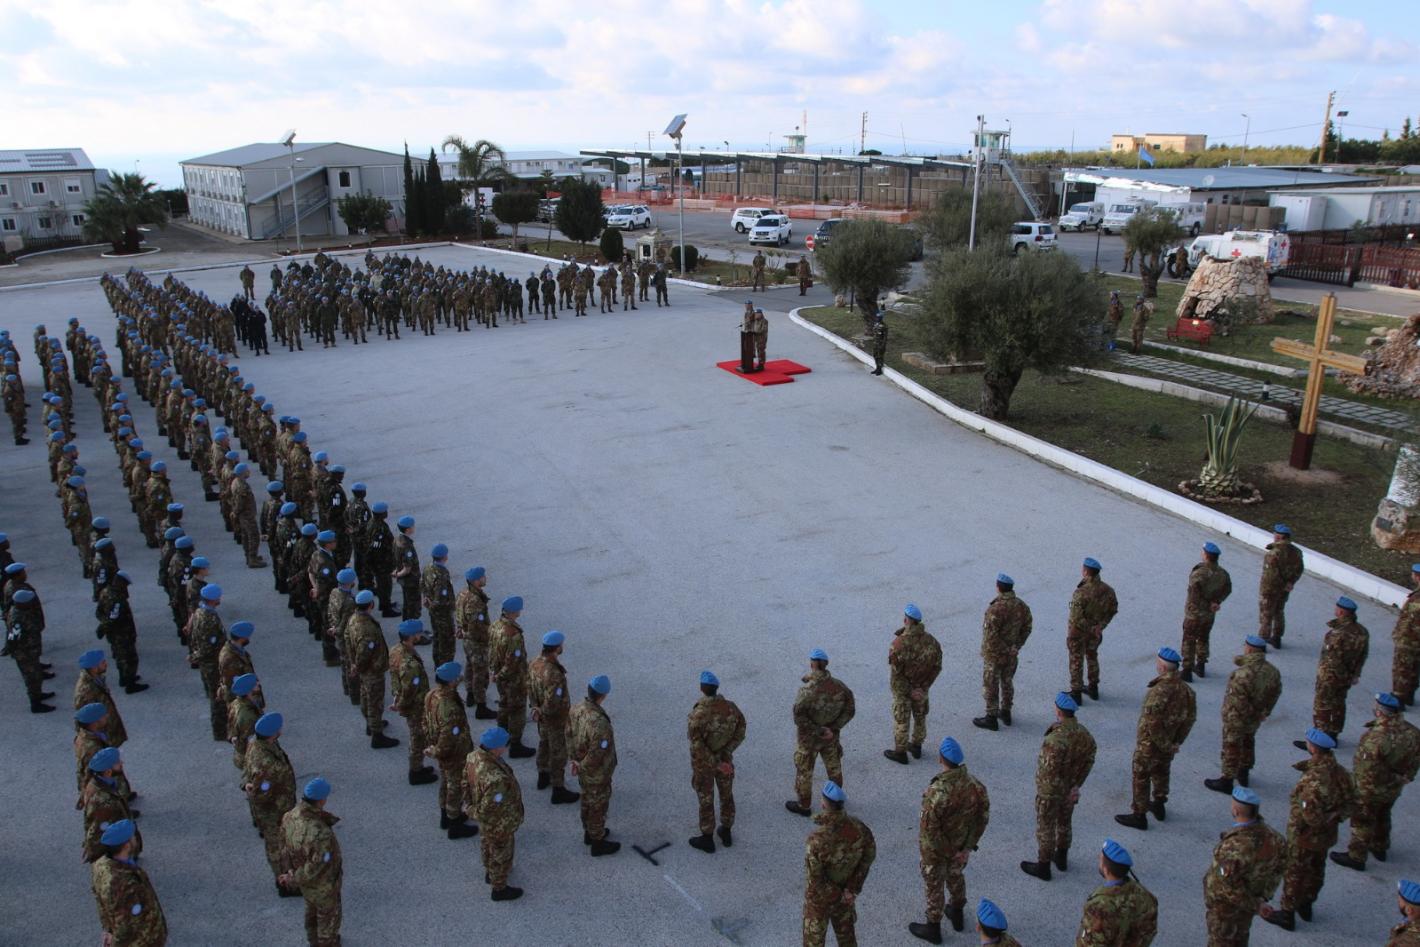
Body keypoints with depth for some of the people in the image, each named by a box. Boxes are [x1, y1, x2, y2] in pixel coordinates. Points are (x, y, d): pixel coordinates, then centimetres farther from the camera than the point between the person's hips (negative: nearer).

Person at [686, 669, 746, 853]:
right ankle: (726, 833, 39)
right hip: (725, 759, 4)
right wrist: (725, 753, -9)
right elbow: (740, 733, -8)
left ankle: (707, 839, 28)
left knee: (706, 800, 13)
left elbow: (697, 745, -28)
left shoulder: (698, 714, -28)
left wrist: (716, 763, -20)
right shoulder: (730, 707, -14)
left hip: (703, 763, -4)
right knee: (726, 795, 22)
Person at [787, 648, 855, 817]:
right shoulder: (839, 686, -14)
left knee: (804, 770, 15)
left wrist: (818, 732, -18)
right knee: (834, 766, 25)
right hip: (831, 735, 4)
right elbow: (850, 710, -5)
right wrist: (834, 727, -8)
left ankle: (803, 805, 29)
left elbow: (799, 717, -27)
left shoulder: (807, 690, -29)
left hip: (809, 737, -4)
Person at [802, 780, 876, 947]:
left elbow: (814, 878, -27)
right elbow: (868, 857, -8)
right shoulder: (858, 828, -23)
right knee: (846, 932, 28)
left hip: (820, 897, -4)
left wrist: (837, 896, -12)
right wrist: (852, 889, -4)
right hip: (846, 891, 4)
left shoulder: (817, 839, -38)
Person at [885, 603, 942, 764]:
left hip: (903, 690, -4)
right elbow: (937, 667, -5)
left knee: (901, 720, 11)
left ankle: (900, 752, 23)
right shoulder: (931, 641, -12)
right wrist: (923, 686, -2)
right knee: (920, 716, 23)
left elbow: (896, 673, -22)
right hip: (922, 688, 4)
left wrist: (910, 691, -12)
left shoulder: (899, 643, -27)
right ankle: (916, 745, 39)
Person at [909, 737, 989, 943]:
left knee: (934, 886, 17)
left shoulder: (937, 793, -36)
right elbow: (983, 817, -7)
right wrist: (968, 845, -1)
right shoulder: (975, 785, -19)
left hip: (937, 849, -5)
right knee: (955, 876, 31)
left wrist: (947, 851, -12)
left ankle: (933, 928, 37)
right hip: (961, 845, 5)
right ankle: (957, 914, 52)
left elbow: (929, 830, -28)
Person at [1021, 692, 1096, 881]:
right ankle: (1061, 858, 44)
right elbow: (1088, 761, 0)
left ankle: (1043, 867, 25)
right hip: (1070, 789, 7)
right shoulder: (1084, 733, -10)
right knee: (1064, 823, 26)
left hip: (1050, 791, -7)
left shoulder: (1056, 738, -34)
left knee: (1046, 828, 11)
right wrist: (1075, 785, 5)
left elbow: (1050, 770, -30)